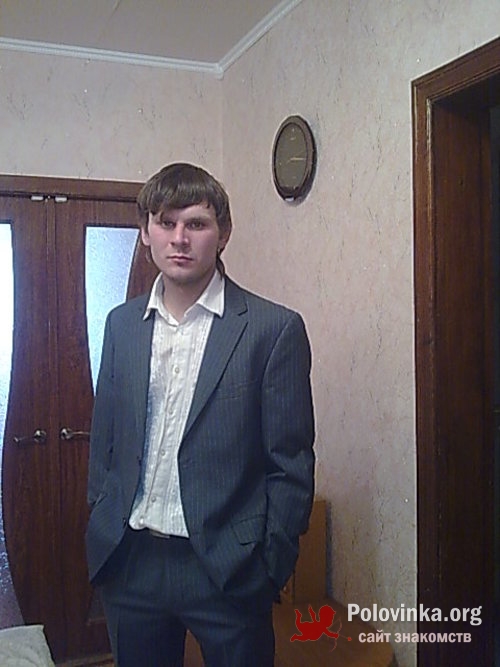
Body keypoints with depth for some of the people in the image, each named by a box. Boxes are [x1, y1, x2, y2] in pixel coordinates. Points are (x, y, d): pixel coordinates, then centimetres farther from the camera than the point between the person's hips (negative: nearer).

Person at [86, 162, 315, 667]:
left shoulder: (274, 328, -9)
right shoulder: (121, 324, 5)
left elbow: (291, 464, -7)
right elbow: (104, 440, 11)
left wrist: (271, 565, -8)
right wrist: (102, 529, 8)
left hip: (226, 568, -3)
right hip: (128, 562, 4)